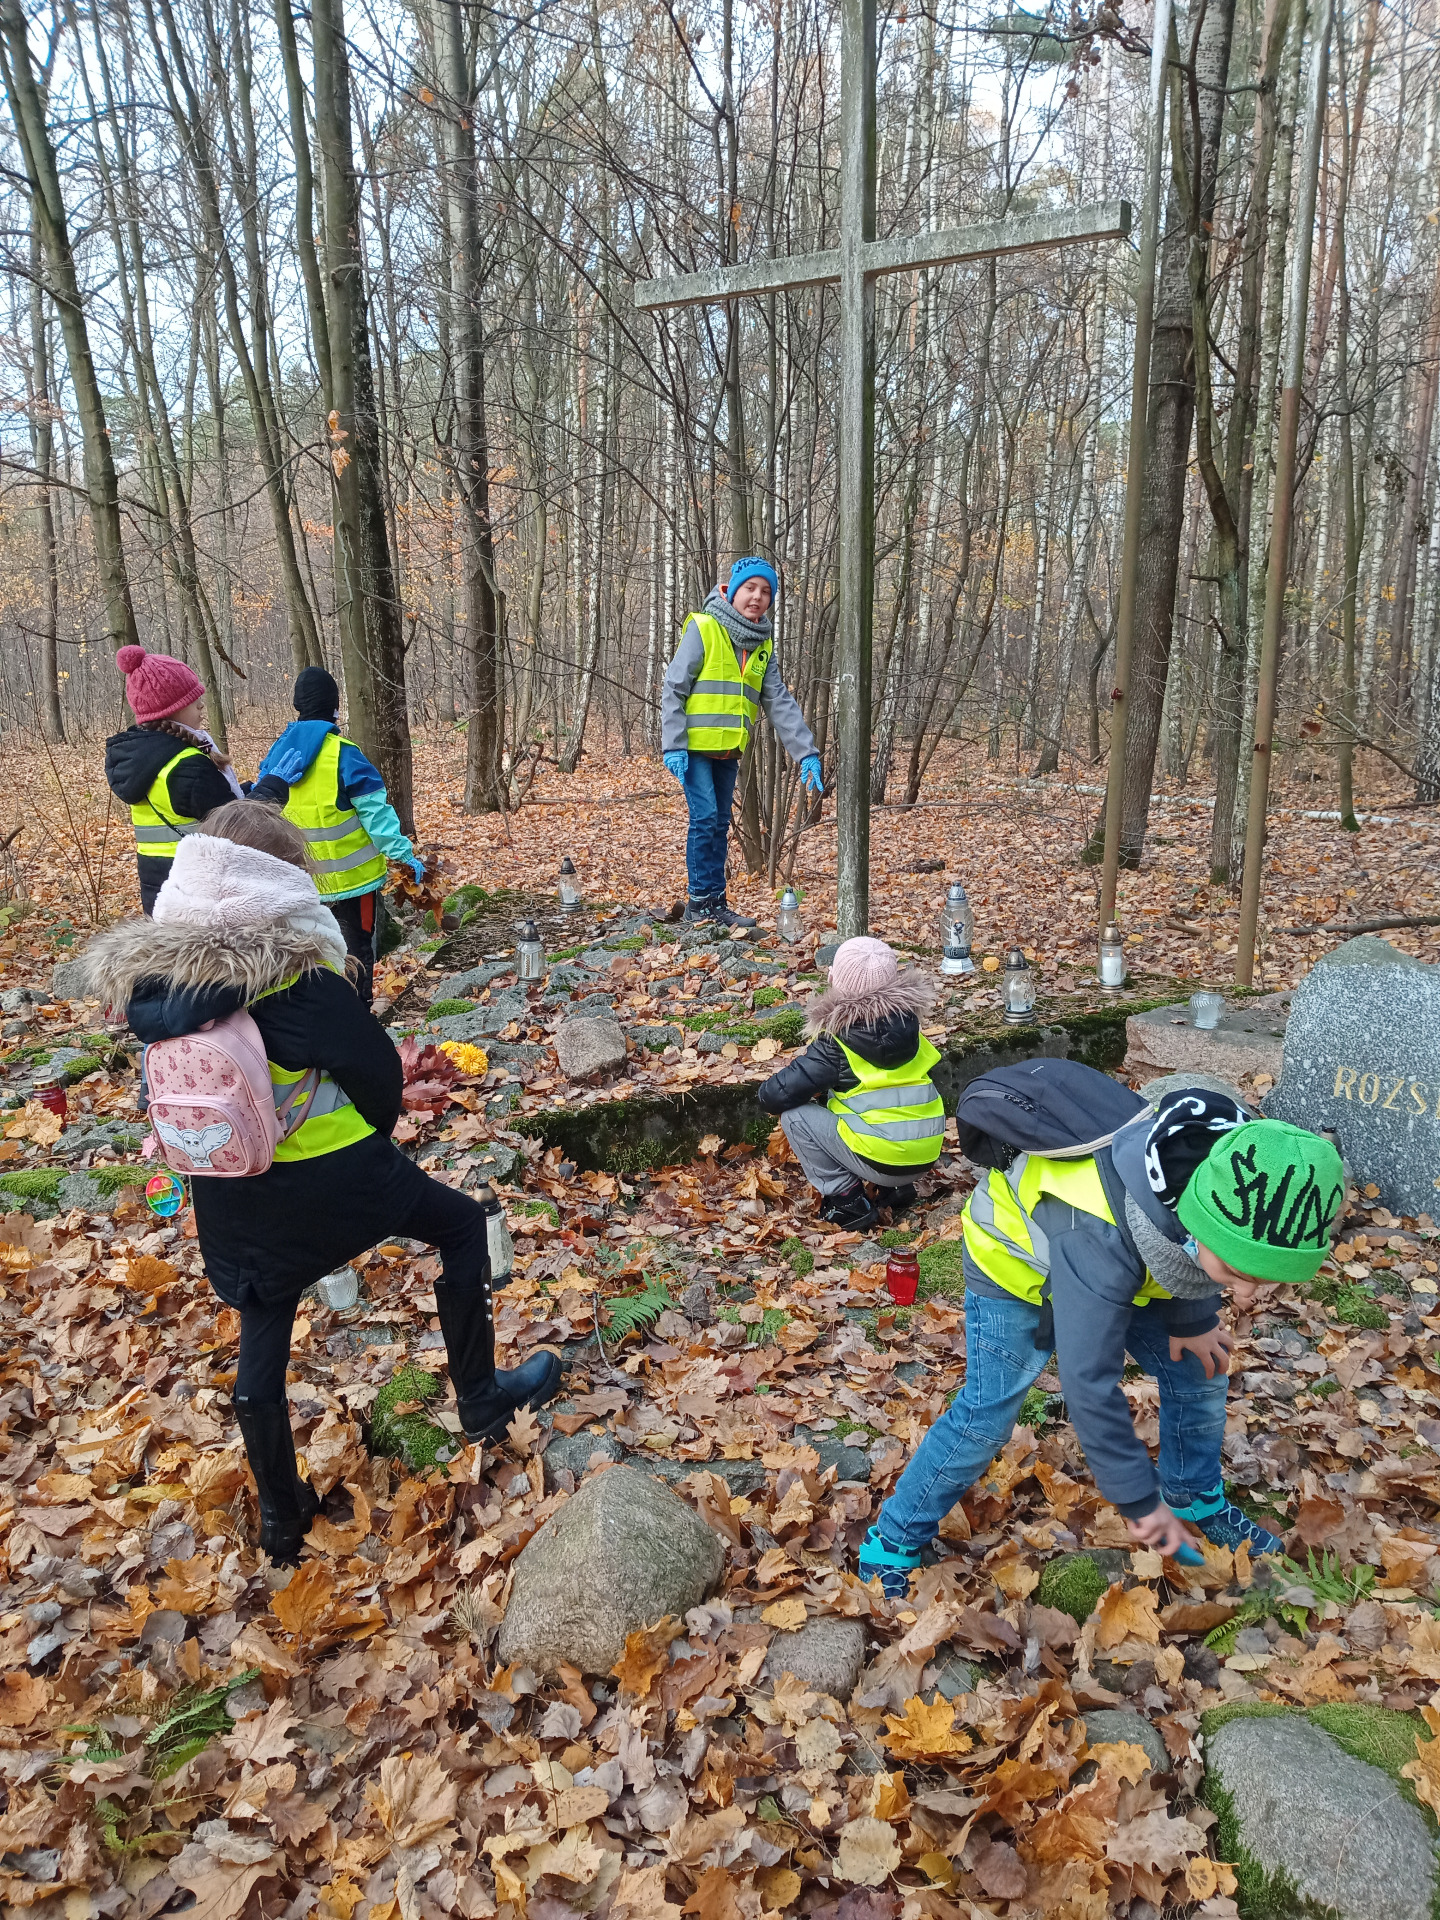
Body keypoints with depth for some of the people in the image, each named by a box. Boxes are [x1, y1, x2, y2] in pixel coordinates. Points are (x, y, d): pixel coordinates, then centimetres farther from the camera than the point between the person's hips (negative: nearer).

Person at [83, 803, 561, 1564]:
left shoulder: (143, 978, -5)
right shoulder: (294, 976, -23)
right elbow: (375, 1067, -14)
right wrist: (374, 1130, 7)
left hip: (228, 1194, 5)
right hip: (330, 1179, -5)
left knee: (261, 1344, 21)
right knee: (461, 1223, 18)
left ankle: (280, 1515, 35)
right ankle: (481, 1399, 27)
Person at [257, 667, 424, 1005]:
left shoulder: (278, 753, 2)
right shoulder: (342, 754, -17)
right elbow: (376, 813, -20)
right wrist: (405, 856, -16)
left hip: (302, 880, 6)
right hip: (351, 876, -6)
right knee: (358, 952, 8)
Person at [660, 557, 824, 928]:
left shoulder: (763, 644, 9)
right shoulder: (702, 628, -9)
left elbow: (780, 701, 8)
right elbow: (673, 688, -10)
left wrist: (807, 753, 0)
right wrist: (673, 745, -17)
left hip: (728, 749, 6)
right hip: (694, 745, -6)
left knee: (719, 824, 10)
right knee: (705, 818, -10)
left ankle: (716, 902, 17)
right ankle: (701, 900, 0)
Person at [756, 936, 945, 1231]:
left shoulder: (837, 1044, -12)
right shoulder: (907, 1024, 4)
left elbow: (776, 1096, -11)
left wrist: (765, 1093, 13)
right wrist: (827, 1087, 25)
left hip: (881, 1160, -7)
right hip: (928, 1154, 7)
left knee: (795, 1115, 3)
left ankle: (846, 1200, 4)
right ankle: (897, 1188, 19)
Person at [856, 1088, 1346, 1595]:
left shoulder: (1227, 1170, -29)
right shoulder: (1097, 1239, -47)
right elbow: (1089, 1383, -38)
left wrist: (1192, 1319, -3)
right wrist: (1140, 1500, -29)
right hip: (1017, 1256, -6)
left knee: (1201, 1367, 6)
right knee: (987, 1414, -11)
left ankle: (1198, 1500, 32)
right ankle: (893, 1541, 8)